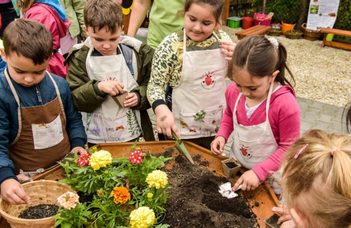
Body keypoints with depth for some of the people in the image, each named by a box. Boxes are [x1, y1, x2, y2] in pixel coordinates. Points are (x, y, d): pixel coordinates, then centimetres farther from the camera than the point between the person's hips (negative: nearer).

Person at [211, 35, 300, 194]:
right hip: (236, 166, 5)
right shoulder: (233, 91, -15)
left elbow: (289, 148, -21)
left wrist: (259, 172, -28)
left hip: (269, 177, -4)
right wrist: (222, 135, -9)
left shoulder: (285, 104, -31)